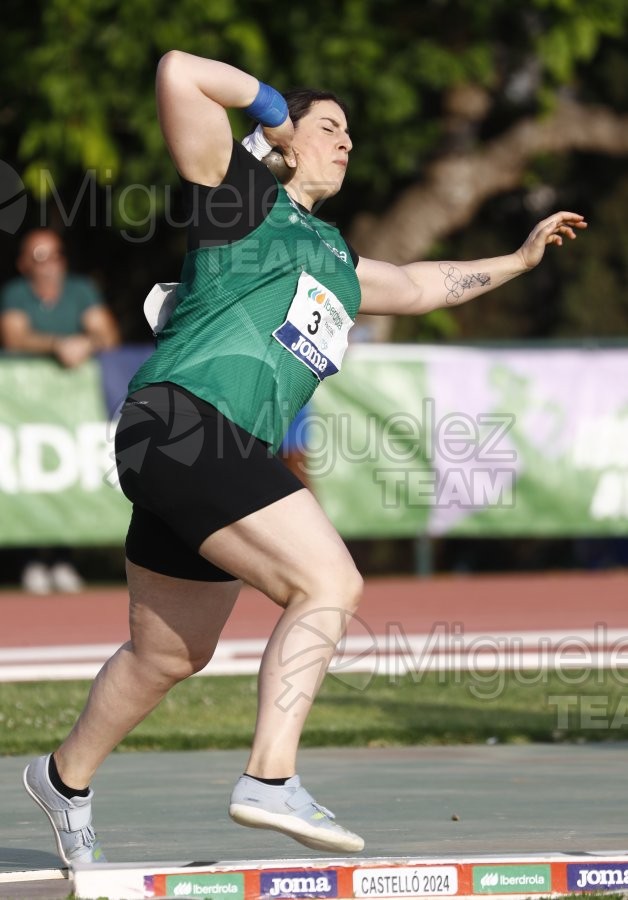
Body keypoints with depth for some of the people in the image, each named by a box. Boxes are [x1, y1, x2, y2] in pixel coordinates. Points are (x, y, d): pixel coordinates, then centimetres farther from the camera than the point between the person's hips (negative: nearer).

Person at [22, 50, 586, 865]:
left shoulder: (332, 256, 27)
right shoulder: (244, 193, 4)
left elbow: (415, 286, 42)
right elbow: (178, 75, -7)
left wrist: (517, 260, 46)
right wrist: (270, 101, 7)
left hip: (227, 460, 9)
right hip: (181, 423, -9)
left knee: (169, 657, 17)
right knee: (330, 586, -20)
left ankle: (65, 780, 35)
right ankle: (270, 780, -27)